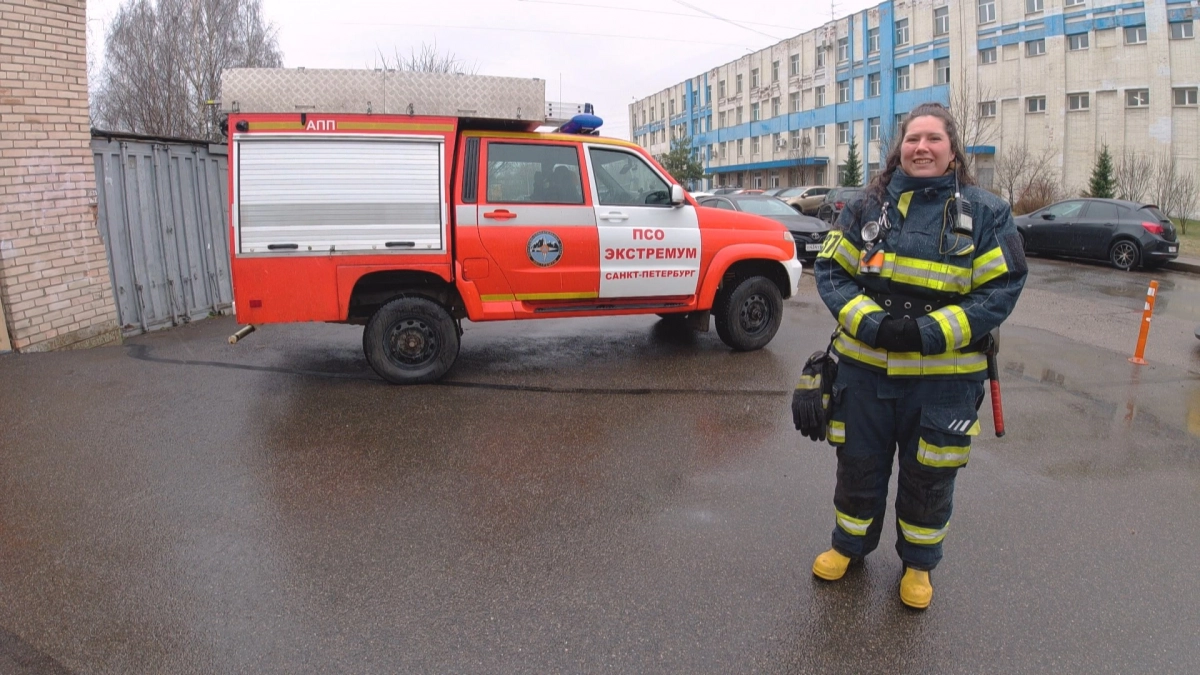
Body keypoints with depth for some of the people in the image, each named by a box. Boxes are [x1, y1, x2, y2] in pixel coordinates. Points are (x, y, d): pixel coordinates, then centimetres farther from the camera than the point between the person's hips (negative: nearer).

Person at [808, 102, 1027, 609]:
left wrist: (929, 333, -18)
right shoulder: (868, 206, 2)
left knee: (929, 475, 13)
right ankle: (850, 545, 39)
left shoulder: (985, 214, -2)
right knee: (858, 465, 15)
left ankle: (919, 562, 37)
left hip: (943, 379, -1)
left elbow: (1001, 289, -7)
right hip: (864, 369, 1)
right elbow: (831, 271, -1)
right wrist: (872, 324, -17)